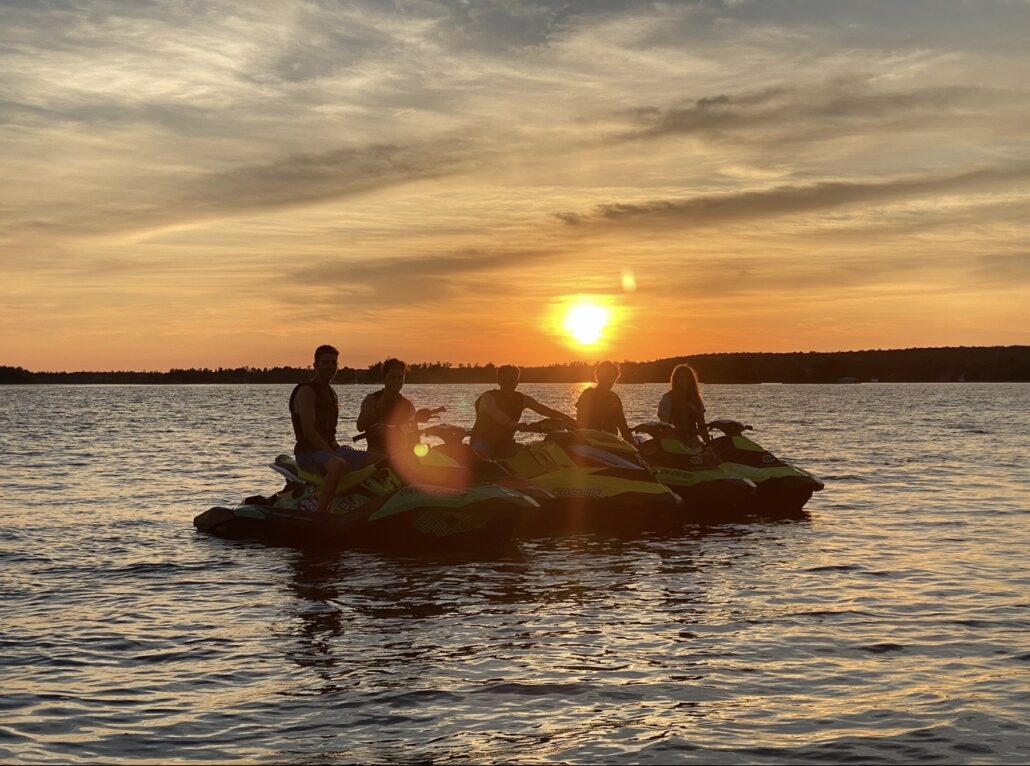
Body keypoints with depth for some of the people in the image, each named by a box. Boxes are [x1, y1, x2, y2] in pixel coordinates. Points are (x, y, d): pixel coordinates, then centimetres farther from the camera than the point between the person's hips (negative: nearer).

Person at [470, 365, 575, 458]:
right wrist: (514, 424, -57)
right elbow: (494, 413, -39)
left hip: (505, 444, 6)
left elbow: (547, 411, -8)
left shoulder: (522, 399, 1)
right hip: (483, 442, -6)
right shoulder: (488, 397, -15)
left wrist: (572, 422, -22)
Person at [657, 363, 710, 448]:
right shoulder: (668, 398, -1)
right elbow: (664, 423, -6)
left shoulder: (696, 399, 14)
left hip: (692, 437, 5)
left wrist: (708, 442, 5)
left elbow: (701, 424, 15)